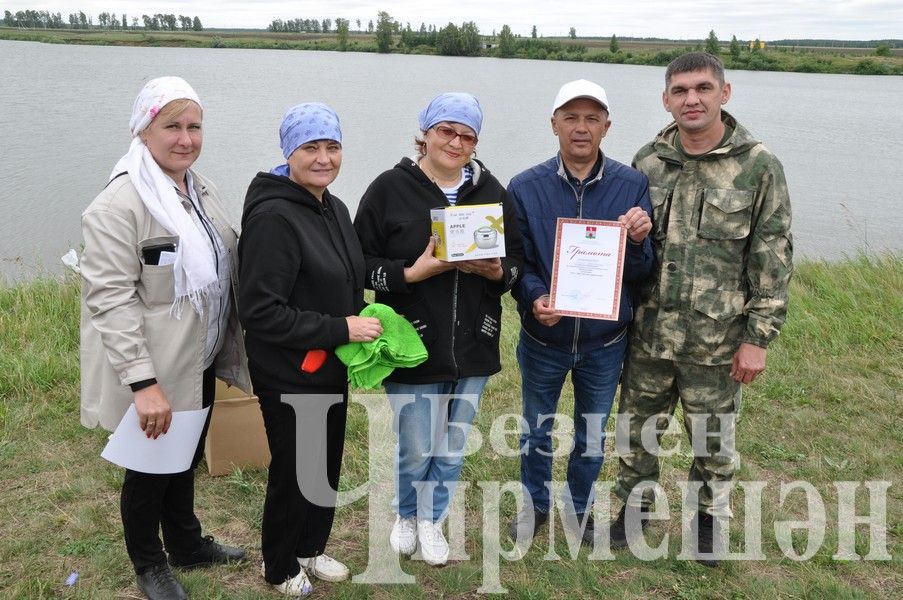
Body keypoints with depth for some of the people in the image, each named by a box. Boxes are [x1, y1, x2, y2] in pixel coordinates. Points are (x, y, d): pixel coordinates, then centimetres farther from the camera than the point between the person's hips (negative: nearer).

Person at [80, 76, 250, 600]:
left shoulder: (201, 189, 6)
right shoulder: (120, 203, -20)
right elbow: (110, 299, -24)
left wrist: (233, 346, 16)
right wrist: (143, 383, -27)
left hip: (201, 362, 7)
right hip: (155, 374, -7)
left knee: (186, 459, 24)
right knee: (151, 469, 13)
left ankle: (186, 543, 46)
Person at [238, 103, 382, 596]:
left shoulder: (335, 209, 6)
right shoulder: (273, 217, -22)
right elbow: (259, 311, -26)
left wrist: (366, 321, 2)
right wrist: (340, 329, -24)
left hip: (331, 368, 8)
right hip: (289, 375, -8)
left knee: (328, 466, 21)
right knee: (292, 473, 11)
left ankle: (310, 549, 45)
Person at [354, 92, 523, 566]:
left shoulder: (491, 190, 3)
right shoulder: (390, 188, -6)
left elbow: (516, 261, 7)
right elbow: (362, 263, -8)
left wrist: (497, 270, -14)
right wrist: (413, 272, -22)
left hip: (473, 346, 4)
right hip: (413, 344, -3)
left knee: (454, 445, 17)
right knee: (417, 448, 7)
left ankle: (431, 519, 41)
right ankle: (405, 515, 39)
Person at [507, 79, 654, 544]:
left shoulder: (632, 185, -8)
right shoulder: (526, 187, -9)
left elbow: (641, 273, -7)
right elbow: (516, 262, -5)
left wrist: (638, 240, -29)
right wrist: (534, 297, -25)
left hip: (604, 340, 1)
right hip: (543, 338, 0)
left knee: (592, 434, 19)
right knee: (536, 429, 18)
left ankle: (579, 505, 45)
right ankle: (535, 502, 44)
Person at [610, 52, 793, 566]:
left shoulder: (758, 166, -8)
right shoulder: (648, 161, 1)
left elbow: (773, 257, -7)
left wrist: (758, 337, -8)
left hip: (717, 338, -2)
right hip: (649, 332, 3)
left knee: (714, 436, 14)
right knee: (639, 424, 15)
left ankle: (710, 514, 39)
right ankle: (636, 504, 38)